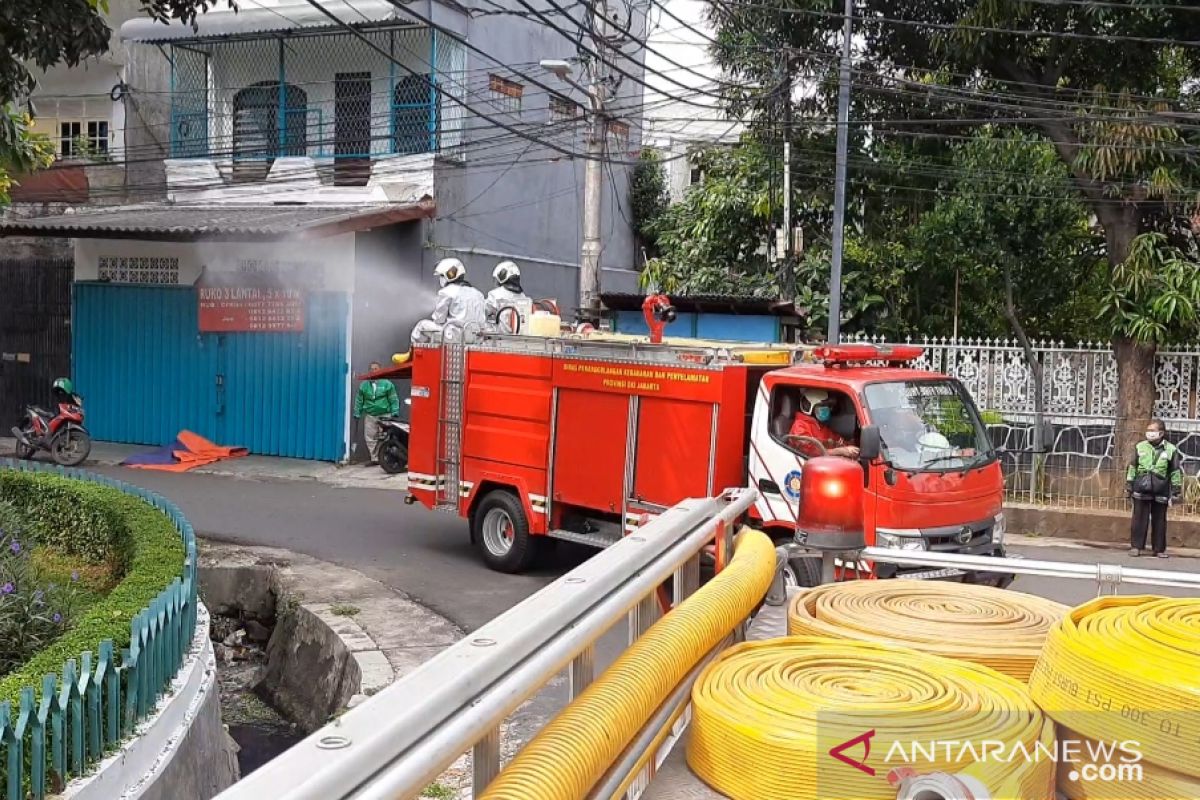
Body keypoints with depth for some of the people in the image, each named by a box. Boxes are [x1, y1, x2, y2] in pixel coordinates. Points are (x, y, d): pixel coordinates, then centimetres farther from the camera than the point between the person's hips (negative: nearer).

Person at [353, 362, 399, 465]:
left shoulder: (387, 384, 0)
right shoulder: (364, 385, 9)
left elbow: (394, 399, 0)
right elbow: (359, 400, 14)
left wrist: (394, 412, -6)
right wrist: (357, 413, 10)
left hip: (384, 415, -3)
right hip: (370, 416, 3)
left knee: (383, 438, -3)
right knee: (370, 438, -1)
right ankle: (374, 458, 6)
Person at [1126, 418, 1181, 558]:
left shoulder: (1171, 449, 1)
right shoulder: (1140, 447, 5)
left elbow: (1176, 472, 4)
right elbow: (1132, 467, 10)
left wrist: (1176, 490, 2)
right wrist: (1129, 485, 7)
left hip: (1161, 492, -1)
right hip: (1141, 490, 1)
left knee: (1159, 520, 7)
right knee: (1139, 519, 2)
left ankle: (1159, 549, 15)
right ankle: (1136, 546, 8)